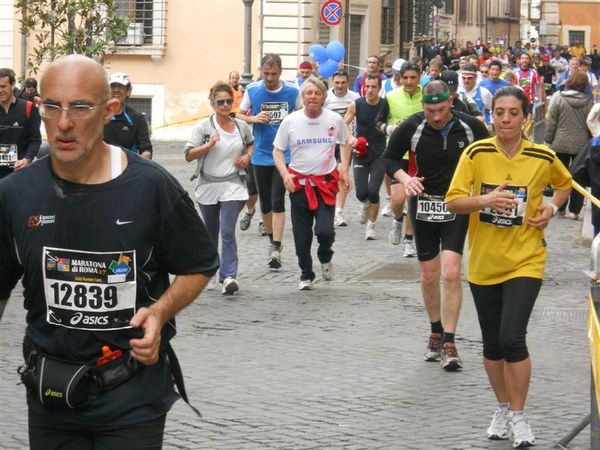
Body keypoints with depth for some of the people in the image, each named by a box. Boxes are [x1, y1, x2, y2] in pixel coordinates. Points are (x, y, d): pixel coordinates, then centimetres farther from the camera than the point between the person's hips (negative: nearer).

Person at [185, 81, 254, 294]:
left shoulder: (242, 126, 5)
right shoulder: (203, 127, -3)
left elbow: (251, 143, 26)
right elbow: (189, 155, -8)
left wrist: (247, 156, 6)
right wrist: (208, 145, -21)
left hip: (232, 186, 0)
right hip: (208, 186, 0)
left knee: (228, 232, -15)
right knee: (210, 233, 15)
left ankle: (229, 277, -19)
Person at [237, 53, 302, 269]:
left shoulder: (292, 91, -4)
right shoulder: (252, 90, -1)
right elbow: (239, 115, 8)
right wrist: (253, 119, -12)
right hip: (261, 156, 2)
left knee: (278, 201, -12)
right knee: (265, 203, 11)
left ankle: (276, 248, -14)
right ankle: (272, 241, 30)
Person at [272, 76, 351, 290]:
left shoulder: (335, 120, -2)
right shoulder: (290, 121, -4)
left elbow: (345, 144, 16)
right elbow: (278, 151, 3)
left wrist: (344, 170, 4)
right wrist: (285, 174, -13)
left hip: (326, 182, -1)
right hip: (299, 183, 1)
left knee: (325, 230, -14)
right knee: (302, 236, 5)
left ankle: (325, 258, 19)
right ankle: (306, 275, 23)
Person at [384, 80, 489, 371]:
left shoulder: (470, 127, -8)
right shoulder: (411, 128, -9)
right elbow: (389, 158, 4)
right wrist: (405, 178, -15)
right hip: (423, 203, 1)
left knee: (451, 273, -14)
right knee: (429, 276, 10)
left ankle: (449, 342, -9)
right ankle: (436, 331, 31)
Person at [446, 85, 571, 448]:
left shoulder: (543, 157, -6)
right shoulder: (476, 153, -7)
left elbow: (565, 184, 15)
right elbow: (453, 201, -8)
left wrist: (552, 208, -4)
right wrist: (486, 200, -26)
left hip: (525, 261, -2)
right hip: (483, 262, 2)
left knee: (512, 338, -14)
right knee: (492, 343, 12)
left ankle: (518, 417, 1)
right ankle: (503, 408, 32)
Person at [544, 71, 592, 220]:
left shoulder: (559, 99, -8)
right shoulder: (588, 103, -3)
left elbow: (551, 122, -7)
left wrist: (548, 140, 3)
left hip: (560, 144, -1)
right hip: (581, 145, 1)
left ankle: (560, 208, 16)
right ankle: (574, 210, 4)